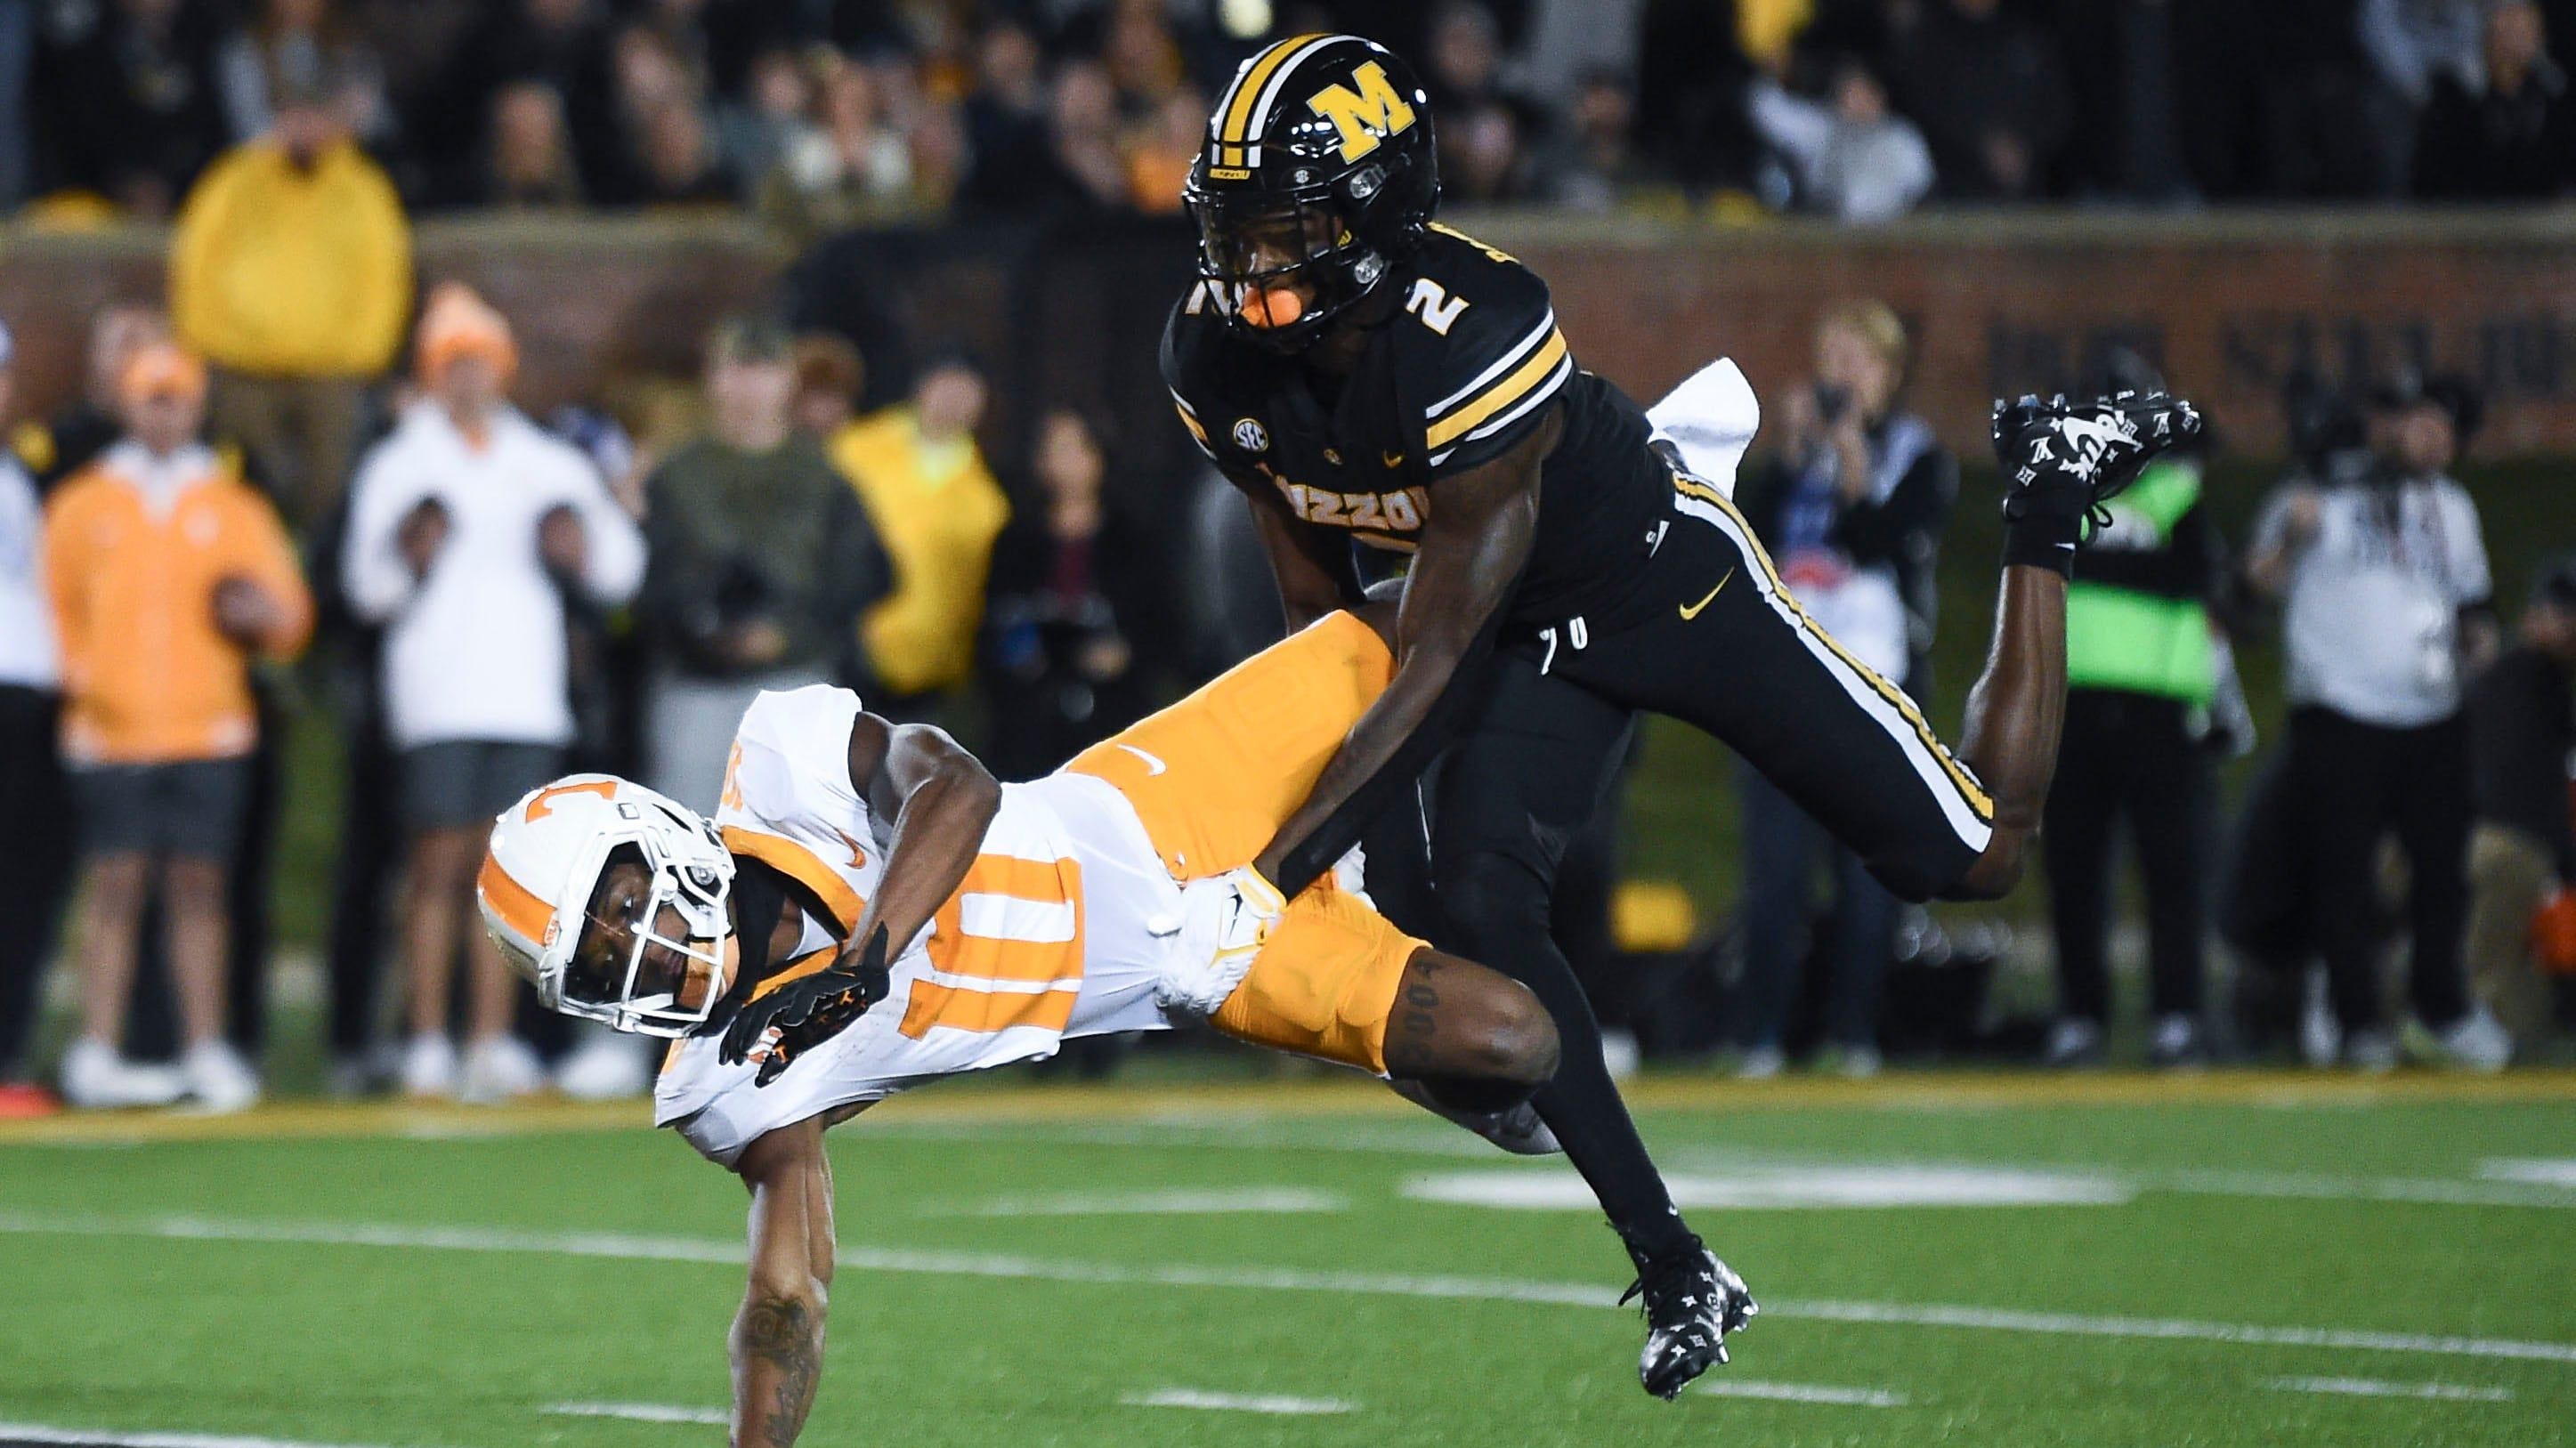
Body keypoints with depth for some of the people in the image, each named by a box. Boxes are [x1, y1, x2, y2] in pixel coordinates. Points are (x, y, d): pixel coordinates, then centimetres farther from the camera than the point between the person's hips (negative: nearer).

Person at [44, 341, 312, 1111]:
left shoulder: (236, 510, 12)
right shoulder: (81, 505, 11)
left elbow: (290, 617, 10)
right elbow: (57, 609, 13)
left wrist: (258, 613, -11)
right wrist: (73, 675, -3)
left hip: (208, 730, 1)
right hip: (113, 727, -1)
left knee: (198, 887, 1)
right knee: (114, 886, -5)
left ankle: (208, 1050, 3)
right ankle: (96, 1055, -5)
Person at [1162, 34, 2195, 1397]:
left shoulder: (1472, 339, -39)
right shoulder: (1216, 355, -18)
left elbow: (1432, 671, -37)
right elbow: (1316, 602, -1)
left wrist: (1277, 872, -40)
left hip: (1668, 584, -6)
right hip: (1534, 637, 6)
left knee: (1973, 855, 2)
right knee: (1480, 897, -18)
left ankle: (2048, 496, 24)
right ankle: (1674, 1272, -6)